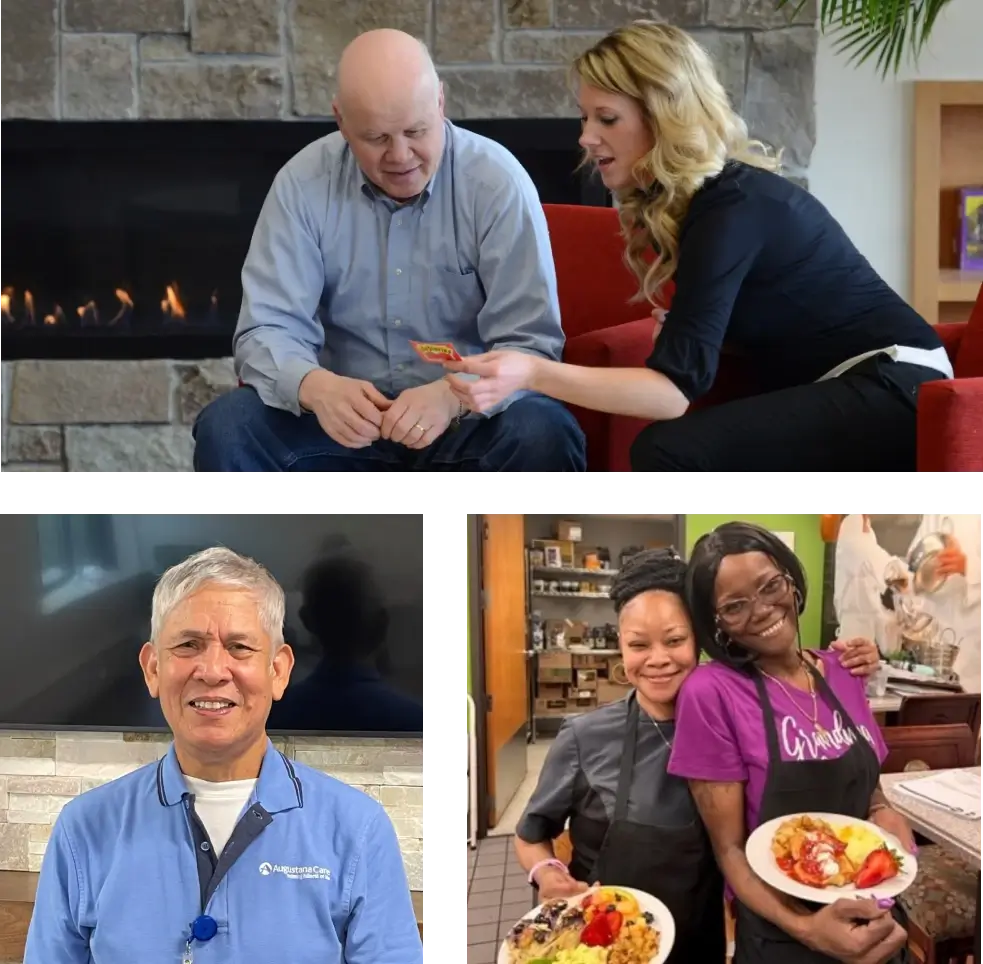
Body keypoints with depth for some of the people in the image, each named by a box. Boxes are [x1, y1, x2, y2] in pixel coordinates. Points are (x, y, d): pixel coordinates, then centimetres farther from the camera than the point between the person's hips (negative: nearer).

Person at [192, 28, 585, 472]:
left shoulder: (498, 180, -10)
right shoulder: (303, 182, -5)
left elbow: (530, 343, -14)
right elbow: (268, 328, -8)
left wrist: (453, 396, -35)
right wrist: (314, 386, -31)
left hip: (467, 417, -1)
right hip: (347, 414, 2)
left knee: (544, 434, -32)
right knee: (225, 428, -22)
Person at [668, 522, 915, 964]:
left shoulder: (841, 673, -1)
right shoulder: (711, 693, -17)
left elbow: (871, 795, 10)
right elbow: (730, 848, -14)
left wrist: (897, 840, -11)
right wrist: (807, 928, -28)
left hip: (877, 923, 5)